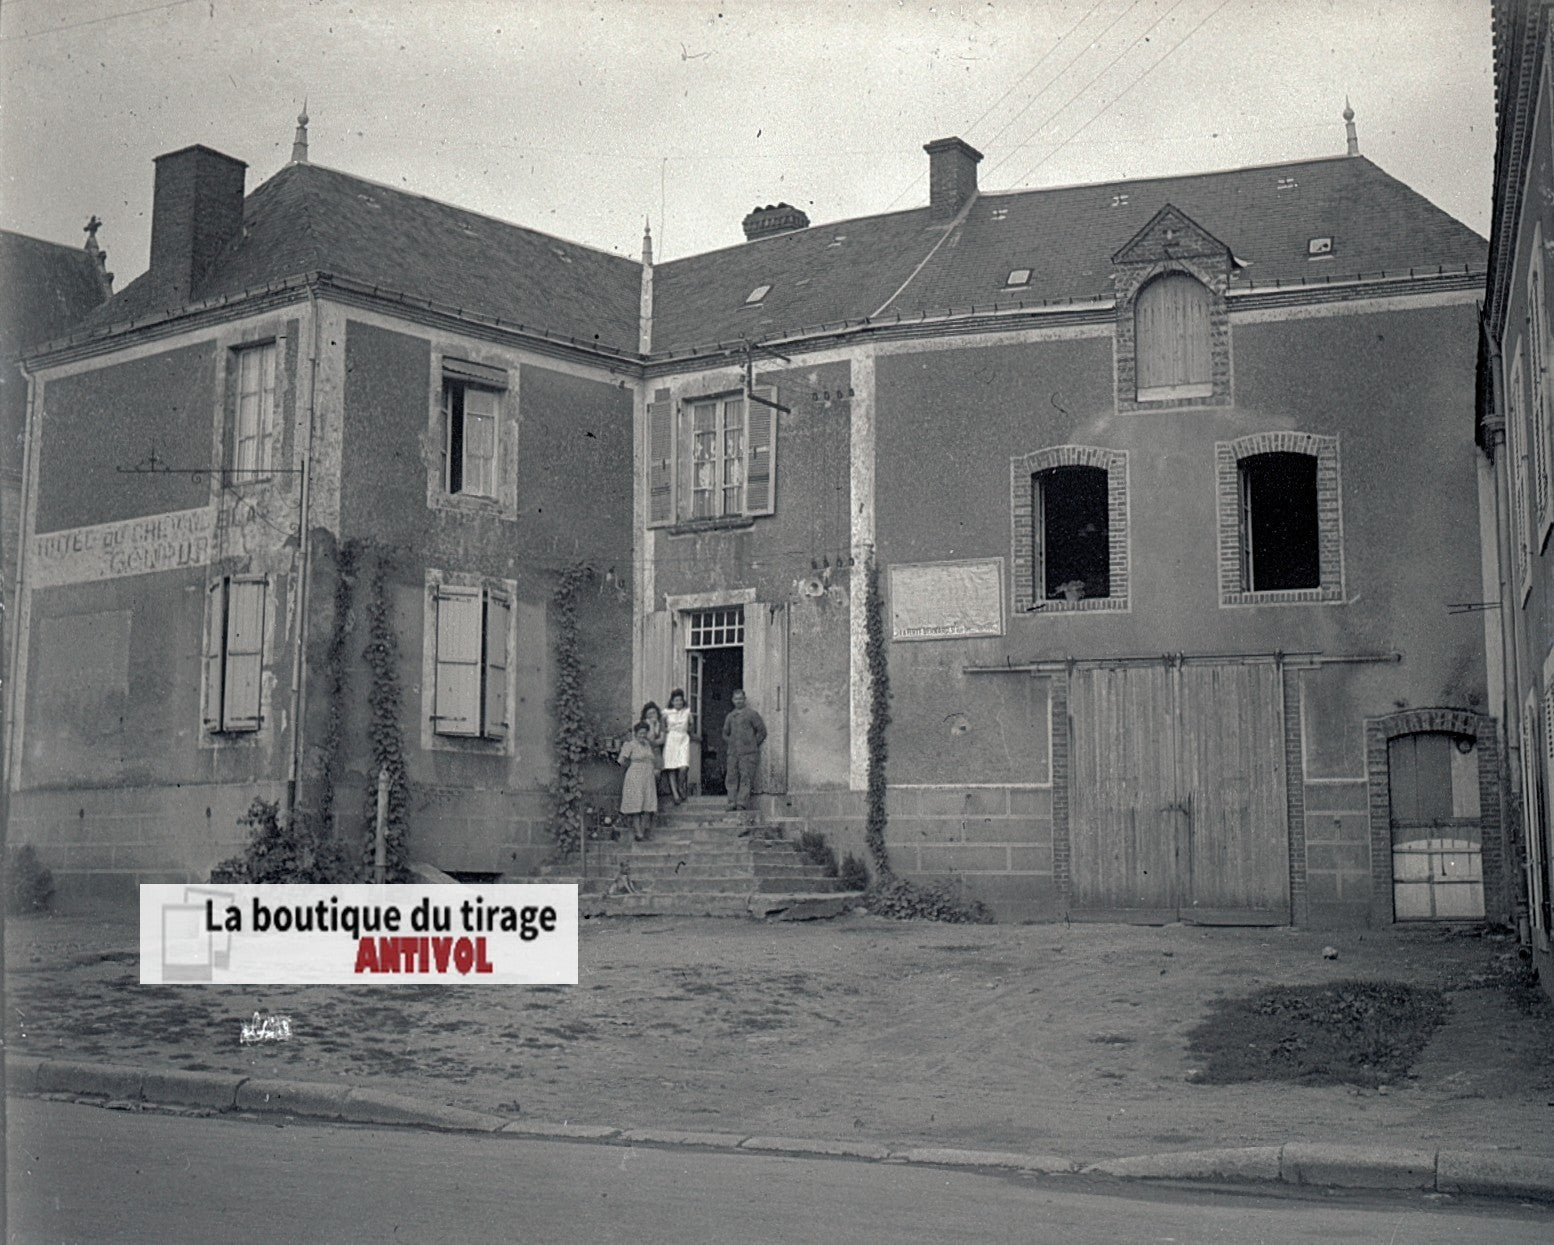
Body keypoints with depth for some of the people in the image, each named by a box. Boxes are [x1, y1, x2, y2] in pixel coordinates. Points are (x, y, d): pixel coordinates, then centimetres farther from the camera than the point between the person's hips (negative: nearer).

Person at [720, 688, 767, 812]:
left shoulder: (752, 714, 3)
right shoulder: (730, 716, 17)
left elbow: (762, 731, 2)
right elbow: (725, 733, 26)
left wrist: (753, 745, 1)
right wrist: (730, 745, 12)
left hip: (748, 753, -5)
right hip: (732, 753, 5)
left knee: (745, 778, -10)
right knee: (731, 778, -1)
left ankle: (742, 803, -12)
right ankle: (732, 804, -1)